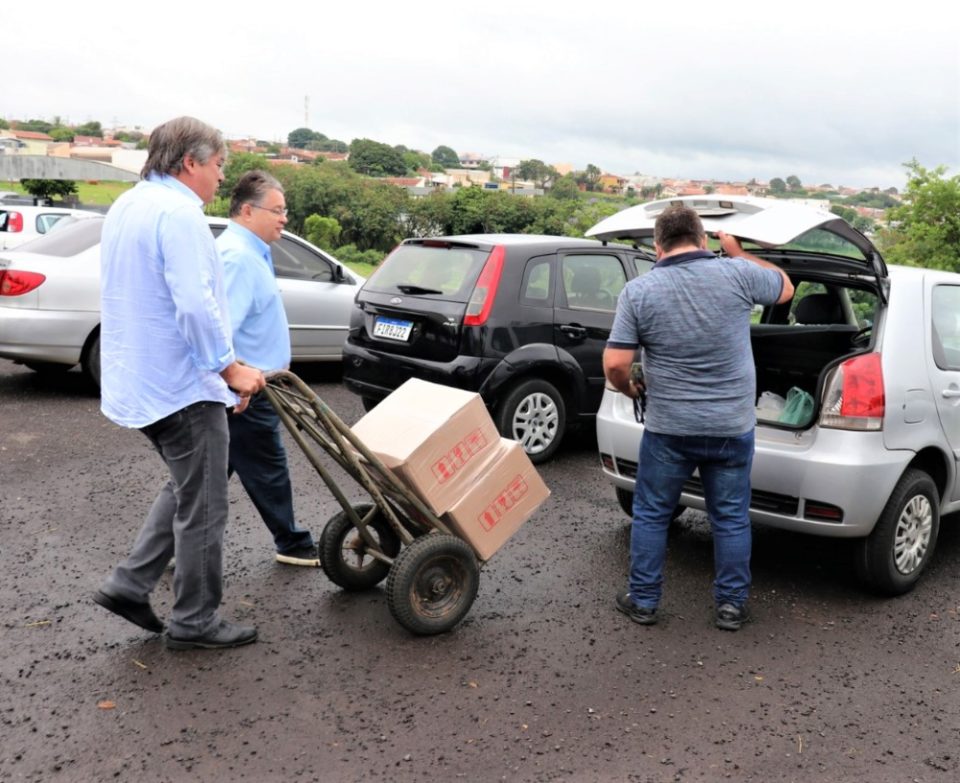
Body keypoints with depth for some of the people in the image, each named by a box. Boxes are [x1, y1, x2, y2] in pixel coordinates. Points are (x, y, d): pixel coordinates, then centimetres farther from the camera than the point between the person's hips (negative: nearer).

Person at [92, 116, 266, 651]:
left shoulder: (128, 206, 15)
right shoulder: (178, 212, -17)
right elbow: (195, 305, -27)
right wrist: (231, 368, -18)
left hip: (141, 380, 10)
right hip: (181, 384, -10)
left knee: (185, 490, 23)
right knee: (202, 507, 3)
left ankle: (130, 584, 22)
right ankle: (195, 622, 15)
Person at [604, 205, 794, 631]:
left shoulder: (638, 290, -8)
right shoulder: (737, 273, -5)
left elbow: (615, 364, -11)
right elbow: (785, 288, 16)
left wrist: (629, 388, 10)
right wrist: (739, 253, 25)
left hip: (668, 429, -1)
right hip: (732, 428, 2)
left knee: (650, 514, 15)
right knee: (731, 518, 14)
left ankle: (643, 601, 24)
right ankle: (731, 605, 25)